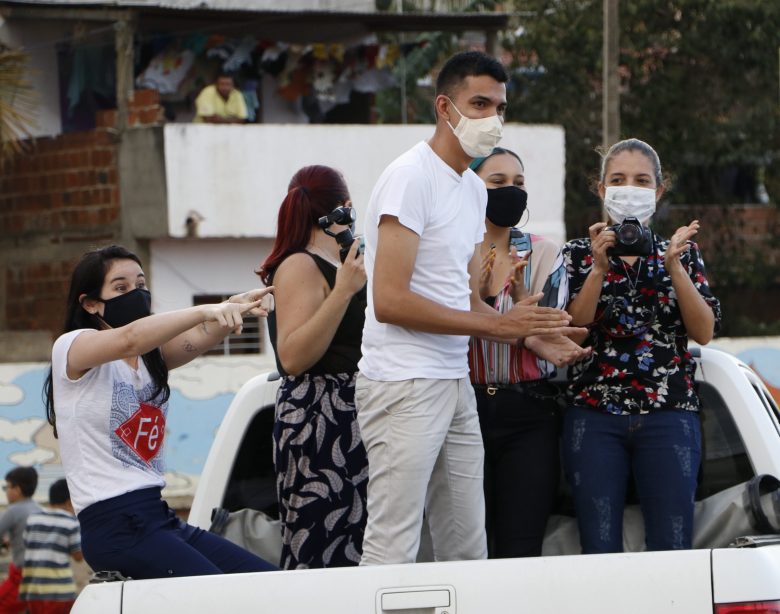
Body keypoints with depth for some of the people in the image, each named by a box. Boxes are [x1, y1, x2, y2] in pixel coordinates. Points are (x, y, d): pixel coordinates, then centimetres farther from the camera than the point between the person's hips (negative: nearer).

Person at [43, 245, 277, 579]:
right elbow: (130, 339, -25)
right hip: (115, 526, -8)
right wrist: (205, 310, -37)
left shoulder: (151, 357, 17)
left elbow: (197, 338, -5)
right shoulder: (71, 348, -3)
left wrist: (234, 307, -26)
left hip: (159, 516, 8)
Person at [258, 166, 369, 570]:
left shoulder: (337, 266, 19)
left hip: (350, 427, 9)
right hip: (318, 426, -9)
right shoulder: (300, 266, -8)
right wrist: (343, 292, -22)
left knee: (354, 552, 3)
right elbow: (292, 357, -19)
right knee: (320, 564, -12)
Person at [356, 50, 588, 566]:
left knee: (468, 551, 9)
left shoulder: (474, 188, 17)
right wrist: (498, 324, -16)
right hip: (404, 387, -9)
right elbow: (389, 301, -20)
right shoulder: (412, 176, -12)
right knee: (393, 553, -10)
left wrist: (532, 331, 4)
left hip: (455, 384, 9)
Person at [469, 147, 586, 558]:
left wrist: (520, 296, -19)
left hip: (529, 416, 1)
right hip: (465, 407, 0)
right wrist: (479, 296, -20)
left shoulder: (543, 255, 6)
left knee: (520, 552, -6)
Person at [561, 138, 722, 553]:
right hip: (595, 414, 0)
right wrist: (599, 268, -14)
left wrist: (674, 267, -10)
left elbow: (704, 332, 0)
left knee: (671, 549, -5)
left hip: (669, 414, 0)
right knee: (600, 550, -2)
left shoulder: (682, 252, 12)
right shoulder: (579, 255, 9)